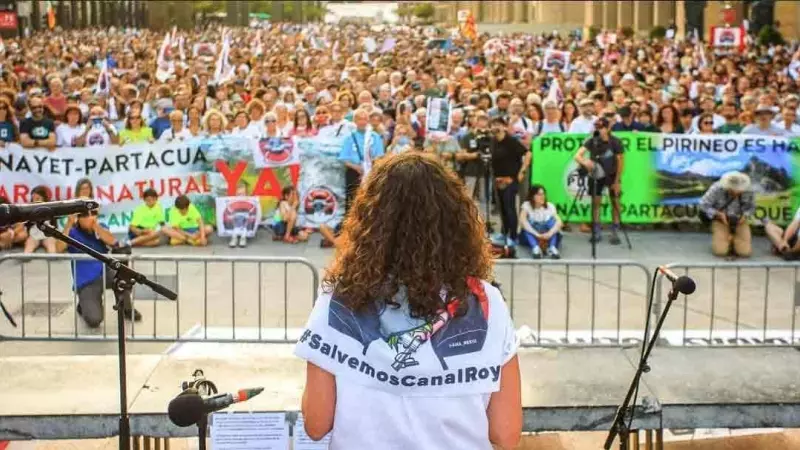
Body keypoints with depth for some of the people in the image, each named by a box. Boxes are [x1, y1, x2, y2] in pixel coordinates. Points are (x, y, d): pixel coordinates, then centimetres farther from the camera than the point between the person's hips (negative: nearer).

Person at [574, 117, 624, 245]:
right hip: (596, 174, 1)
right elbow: (577, 155, -26)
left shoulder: (615, 142, -19)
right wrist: (585, 162, -48)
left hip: (612, 174, -1)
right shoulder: (592, 141, -18)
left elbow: (620, 162, -13)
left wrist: (617, 181, -16)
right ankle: (596, 232, 6)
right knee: (596, 201, -2)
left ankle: (615, 233, 4)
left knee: (615, 202, -2)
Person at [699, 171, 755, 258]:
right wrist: (719, 214, -27)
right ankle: (728, 239, 16)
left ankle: (735, 239, 19)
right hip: (721, 221, -1)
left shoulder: (748, 191, -18)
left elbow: (751, 207, -2)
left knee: (745, 252, -16)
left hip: (740, 221, 1)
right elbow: (704, 205, -15)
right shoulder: (717, 189, -25)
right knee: (720, 251, -19)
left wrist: (745, 216, -22)